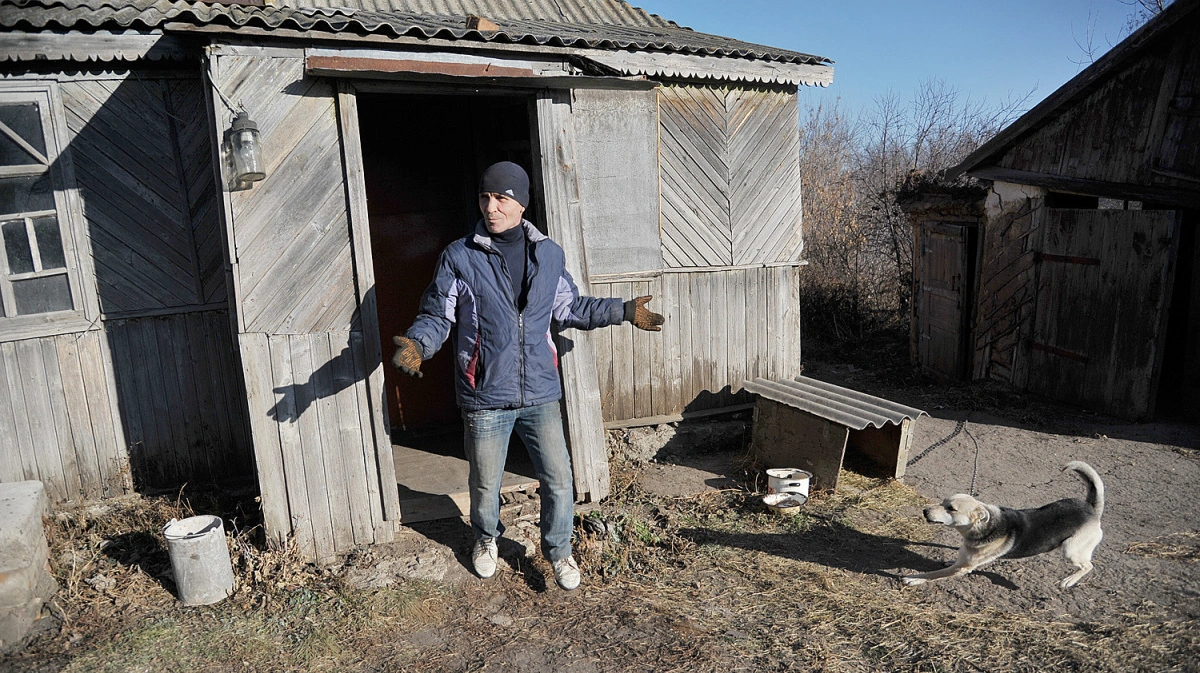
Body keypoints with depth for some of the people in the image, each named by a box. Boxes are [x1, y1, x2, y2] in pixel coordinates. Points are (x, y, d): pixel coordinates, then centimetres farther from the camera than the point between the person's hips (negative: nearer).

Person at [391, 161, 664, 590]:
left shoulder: (549, 254, 3)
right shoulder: (459, 257, -7)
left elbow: (570, 309, 14)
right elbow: (437, 315, -3)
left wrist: (624, 312, 11)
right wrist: (417, 344, -24)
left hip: (540, 393, 2)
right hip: (485, 398, -1)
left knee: (559, 479, 7)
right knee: (485, 484, 16)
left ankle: (558, 550, 33)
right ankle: (486, 539, 48)